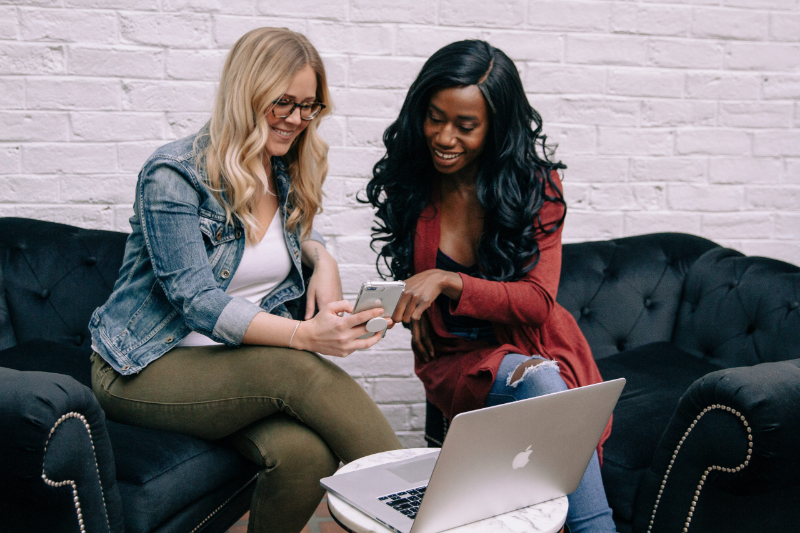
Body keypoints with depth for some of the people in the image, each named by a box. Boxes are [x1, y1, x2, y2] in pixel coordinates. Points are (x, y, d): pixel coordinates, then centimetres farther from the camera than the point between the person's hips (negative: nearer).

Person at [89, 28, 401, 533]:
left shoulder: (285, 175, 7)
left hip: (243, 364, 5)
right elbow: (197, 301, -22)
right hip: (144, 370, -5)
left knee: (307, 452, -29)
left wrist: (322, 258, 3)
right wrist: (304, 334, -36)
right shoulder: (174, 174, -14)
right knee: (297, 370, -33)